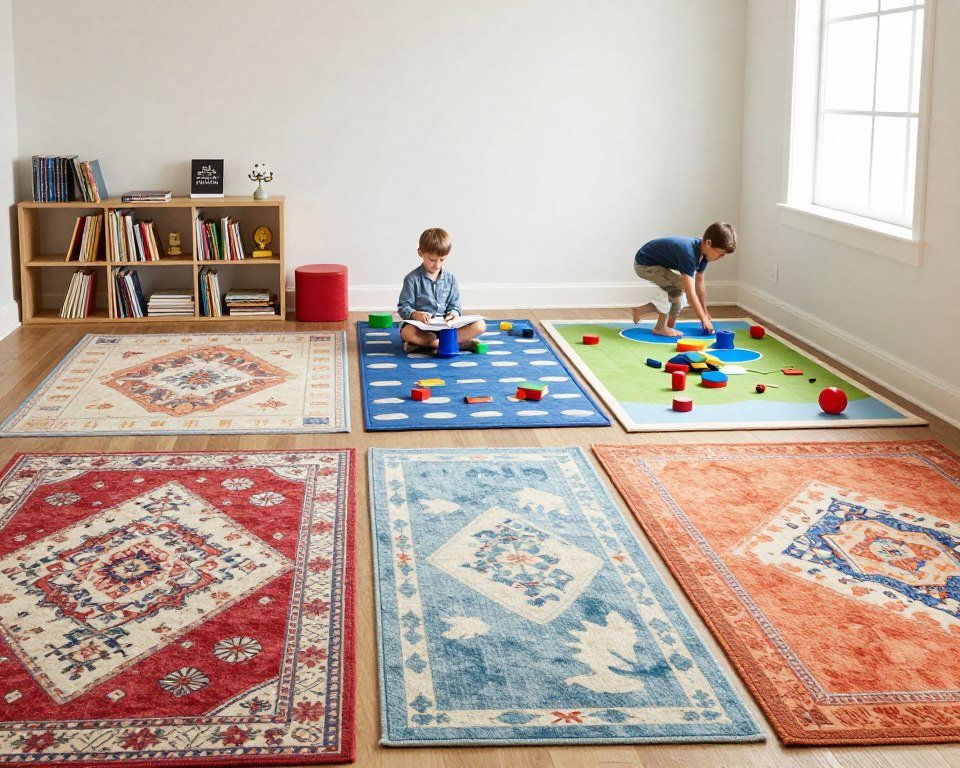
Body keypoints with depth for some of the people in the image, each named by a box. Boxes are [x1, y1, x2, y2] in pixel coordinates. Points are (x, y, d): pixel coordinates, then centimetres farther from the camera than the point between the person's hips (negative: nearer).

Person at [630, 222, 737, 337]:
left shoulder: (702, 251, -5)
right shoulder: (688, 253, -33)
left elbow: (700, 283, 7)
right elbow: (690, 294, -32)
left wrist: (705, 312, 12)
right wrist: (704, 318, -23)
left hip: (654, 262, 10)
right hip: (644, 265, -10)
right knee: (683, 286, -19)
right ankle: (660, 327, -10)